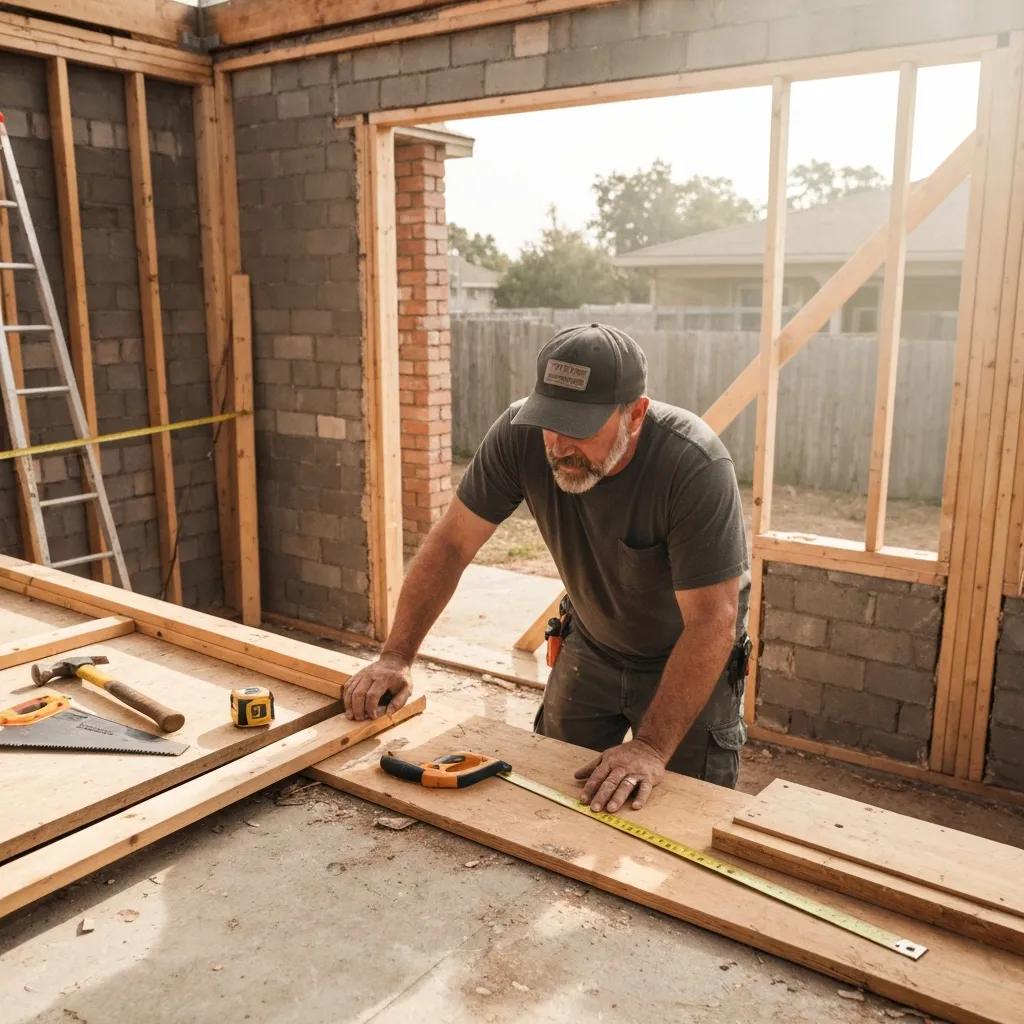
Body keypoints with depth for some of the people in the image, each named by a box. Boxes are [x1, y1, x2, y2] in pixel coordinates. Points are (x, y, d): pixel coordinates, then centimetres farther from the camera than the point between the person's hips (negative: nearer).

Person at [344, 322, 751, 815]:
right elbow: (452, 543, -15)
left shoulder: (695, 465, -34)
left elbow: (710, 621, -33)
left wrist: (651, 747, -37)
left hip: (688, 659, -3)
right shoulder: (521, 433, -23)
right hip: (591, 645, 4)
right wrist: (396, 657, -17)